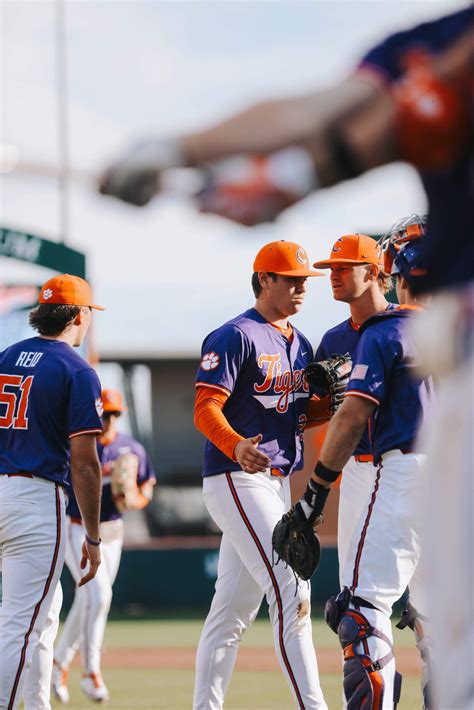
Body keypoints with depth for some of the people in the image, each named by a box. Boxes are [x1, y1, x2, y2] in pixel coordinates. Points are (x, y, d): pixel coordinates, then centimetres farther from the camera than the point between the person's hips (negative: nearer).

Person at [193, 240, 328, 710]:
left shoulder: (299, 344, 17)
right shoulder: (236, 336, -9)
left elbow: (304, 411, 20)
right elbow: (206, 408, -17)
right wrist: (236, 446, -36)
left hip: (279, 482, 9)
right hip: (236, 479, -9)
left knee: (235, 605, 11)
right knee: (290, 593, -17)